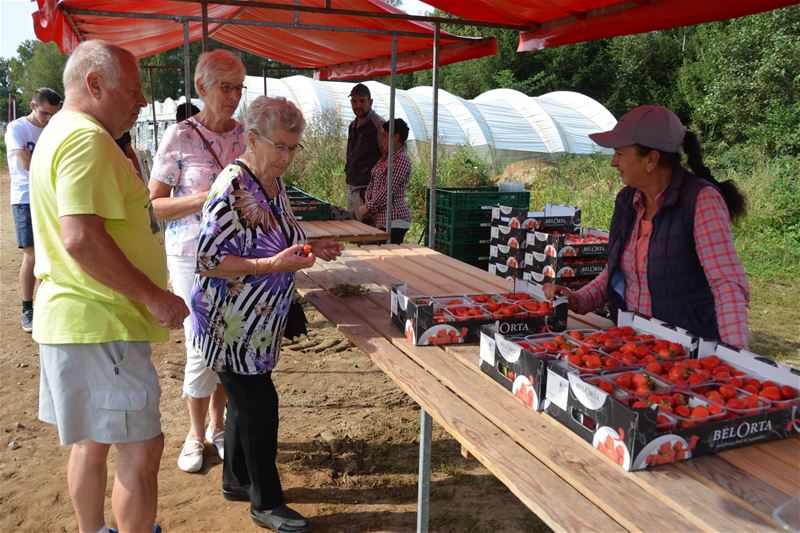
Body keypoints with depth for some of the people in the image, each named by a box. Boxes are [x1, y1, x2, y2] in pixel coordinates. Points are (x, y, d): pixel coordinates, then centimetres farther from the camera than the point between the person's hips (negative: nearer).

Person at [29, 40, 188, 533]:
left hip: (82, 320, 11)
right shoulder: (87, 139, -17)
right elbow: (82, 238, -28)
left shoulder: (62, 132, 18)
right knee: (142, 446, -2)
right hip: (100, 324, -11)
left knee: (93, 442, 20)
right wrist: (154, 296, -22)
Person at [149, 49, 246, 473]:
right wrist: (204, 198, -21)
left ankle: (218, 425, 31)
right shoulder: (180, 137, -7)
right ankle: (196, 434, 24)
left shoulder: (245, 136, 4)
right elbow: (154, 205, -8)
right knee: (202, 350, 1)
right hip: (193, 256, -4)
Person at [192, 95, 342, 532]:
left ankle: (236, 480, 39)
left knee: (246, 399, 20)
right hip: (232, 322, -9)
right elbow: (207, 262, -23)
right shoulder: (232, 188, -22)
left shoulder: (276, 183, 5)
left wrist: (310, 249, 2)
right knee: (260, 405, 0)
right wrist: (273, 265, -30)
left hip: (261, 320, 9)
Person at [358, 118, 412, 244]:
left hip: (394, 220, -9)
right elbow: (372, 182, 16)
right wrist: (367, 204, 0)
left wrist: (368, 207, -10)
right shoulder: (384, 157, 17)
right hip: (379, 219, 9)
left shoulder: (401, 159, -11)